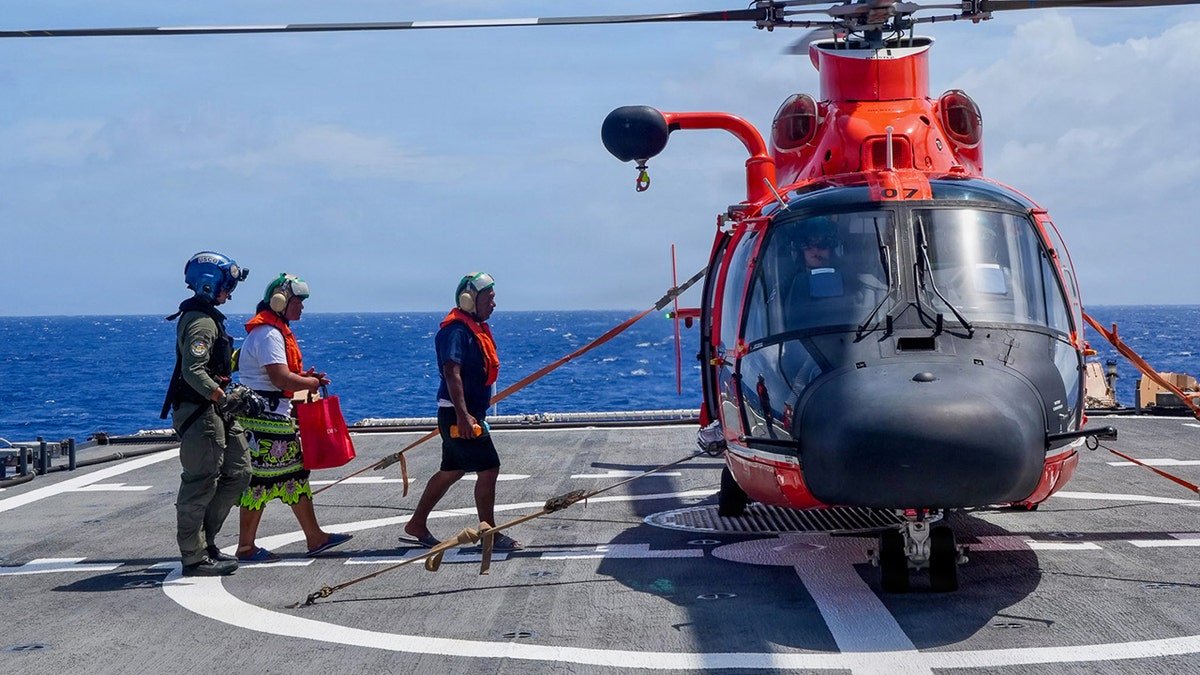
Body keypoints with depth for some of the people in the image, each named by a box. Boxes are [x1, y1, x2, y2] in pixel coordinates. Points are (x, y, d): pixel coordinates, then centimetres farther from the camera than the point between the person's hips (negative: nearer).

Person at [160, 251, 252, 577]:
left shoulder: (207, 317, 16)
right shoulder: (201, 322, -17)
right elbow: (193, 371, -27)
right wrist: (225, 399, -32)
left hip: (214, 413, 11)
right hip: (199, 412, -11)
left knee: (237, 473, 14)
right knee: (200, 484, -5)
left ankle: (205, 541, 21)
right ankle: (195, 557, 2)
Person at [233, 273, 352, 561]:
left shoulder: (276, 331, 18)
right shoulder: (268, 334, -16)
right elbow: (280, 379, -25)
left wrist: (305, 376, 8)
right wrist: (311, 382, -9)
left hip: (277, 416, 11)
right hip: (266, 418, -11)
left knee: (296, 475, 12)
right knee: (261, 479, -4)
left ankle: (315, 537, 17)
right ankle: (246, 547, 4)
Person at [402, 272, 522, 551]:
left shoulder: (474, 328, 15)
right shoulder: (457, 330, -18)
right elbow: (451, 372, -29)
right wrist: (463, 415, -35)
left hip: (468, 413, 11)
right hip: (459, 415, -11)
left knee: (451, 471, 16)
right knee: (489, 469, -8)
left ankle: (416, 526, 25)